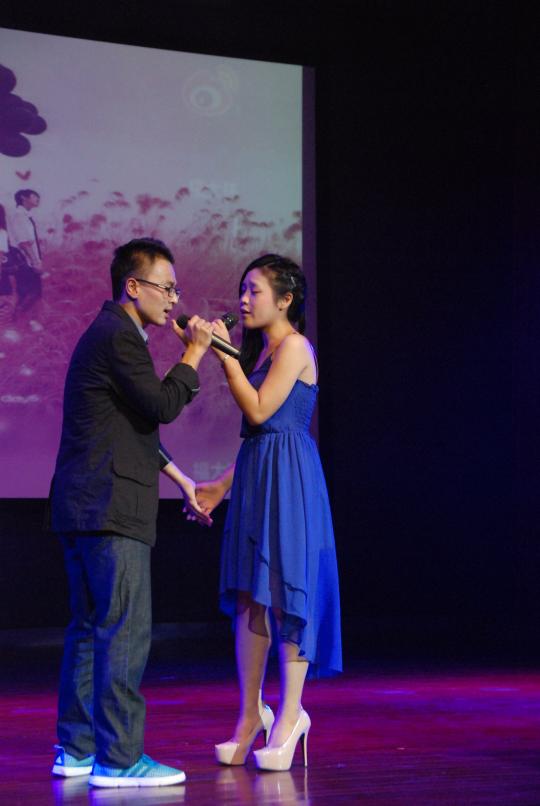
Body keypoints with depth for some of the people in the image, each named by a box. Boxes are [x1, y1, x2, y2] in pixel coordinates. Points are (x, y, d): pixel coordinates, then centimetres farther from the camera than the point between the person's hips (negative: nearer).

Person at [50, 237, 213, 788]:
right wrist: (194, 352, -4)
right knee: (125, 630, -9)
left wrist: (181, 479, 29)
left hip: (81, 507, 11)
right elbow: (163, 406, -16)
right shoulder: (119, 337, -11)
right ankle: (117, 758, -8)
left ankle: (76, 748, 19)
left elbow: (139, 424, 28)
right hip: (109, 508, -11)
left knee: (90, 628, 14)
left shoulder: (108, 334, 22)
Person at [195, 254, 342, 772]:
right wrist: (222, 486, 18)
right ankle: (250, 715, 12)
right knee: (248, 597, 7)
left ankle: (290, 714, 2)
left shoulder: (294, 347, -8)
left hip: (288, 478, -9)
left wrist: (225, 354, -12)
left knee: (285, 590, -5)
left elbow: (259, 411, -16)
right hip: (254, 476, 9)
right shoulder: (261, 351, 18)